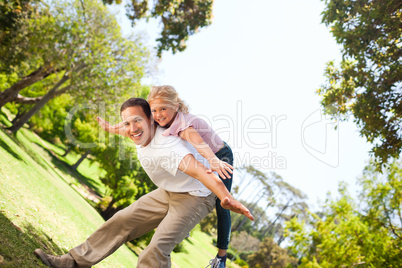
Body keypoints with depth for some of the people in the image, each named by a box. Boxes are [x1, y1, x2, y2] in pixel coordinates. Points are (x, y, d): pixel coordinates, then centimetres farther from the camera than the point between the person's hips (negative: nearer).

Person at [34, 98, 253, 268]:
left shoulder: (165, 147, -37)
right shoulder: (143, 135, -9)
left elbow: (198, 170, -52)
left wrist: (227, 198, -66)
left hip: (194, 198, -9)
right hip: (167, 193, 9)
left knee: (157, 250, -22)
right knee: (123, 220, 9)